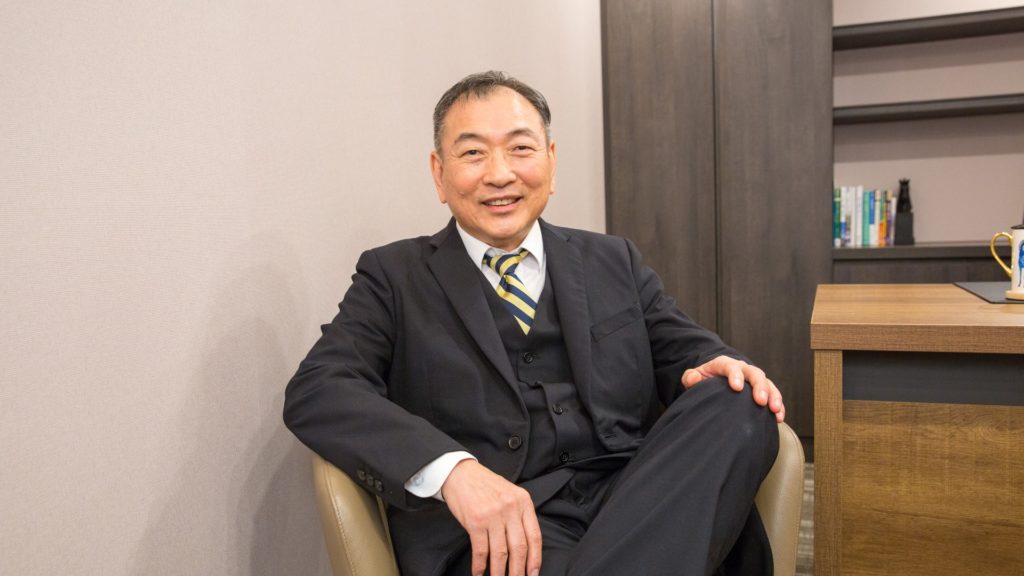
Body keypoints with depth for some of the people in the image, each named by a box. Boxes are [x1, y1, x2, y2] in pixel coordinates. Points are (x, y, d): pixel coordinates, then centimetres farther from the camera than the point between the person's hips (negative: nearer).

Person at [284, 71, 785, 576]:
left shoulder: (614, 262, 18)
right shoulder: (393, 275, 8)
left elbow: (683, 349, 18)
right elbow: (316, 390, -5)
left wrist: (718, 367, -10)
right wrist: (452, 468, -23)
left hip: (636, 502, 7)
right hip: (492, 532, -6)